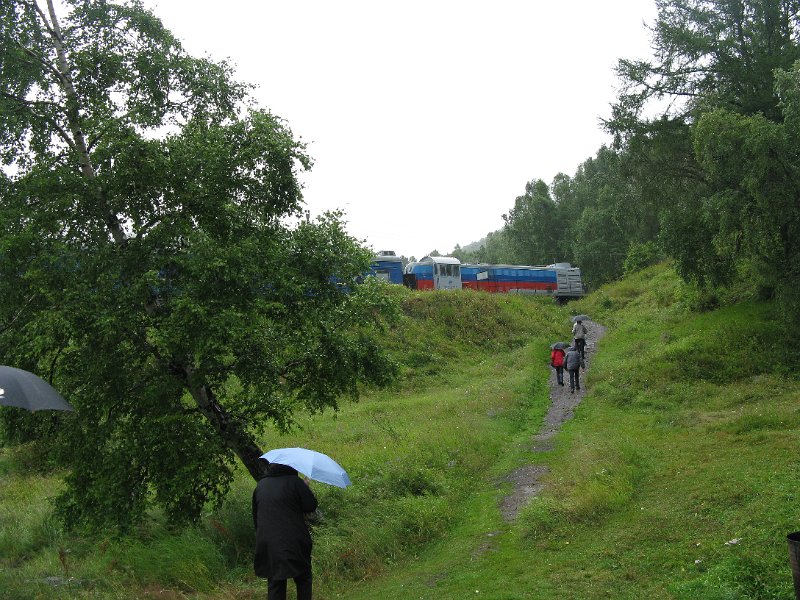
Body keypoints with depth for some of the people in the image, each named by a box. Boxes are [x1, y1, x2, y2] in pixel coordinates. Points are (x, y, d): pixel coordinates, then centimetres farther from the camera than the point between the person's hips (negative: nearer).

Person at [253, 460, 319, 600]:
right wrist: (307, 488, 8)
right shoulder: (294, 481, -9)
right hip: (294, 543, -4)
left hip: (268, 544, 4)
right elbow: (311, 506, -8)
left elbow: (255, 515, 16)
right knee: (303, 579, 11)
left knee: (275, 584, 10)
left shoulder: (260, 485, 9)